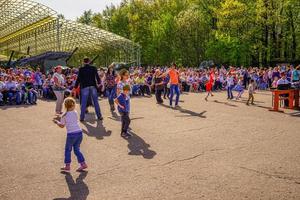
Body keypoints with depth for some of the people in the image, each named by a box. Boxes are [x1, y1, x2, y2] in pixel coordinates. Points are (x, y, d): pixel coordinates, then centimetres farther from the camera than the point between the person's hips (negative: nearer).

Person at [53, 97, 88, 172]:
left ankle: (67, 166, 16)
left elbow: (62, 125, 5)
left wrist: (57, 122, 22)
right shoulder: (75, 113, 7)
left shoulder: (64, 115, -4)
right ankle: (83, 163, 15)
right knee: (77, 149, 17)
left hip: (71, 134, -4)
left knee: (68, 150, 12)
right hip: (79, 132, 4)